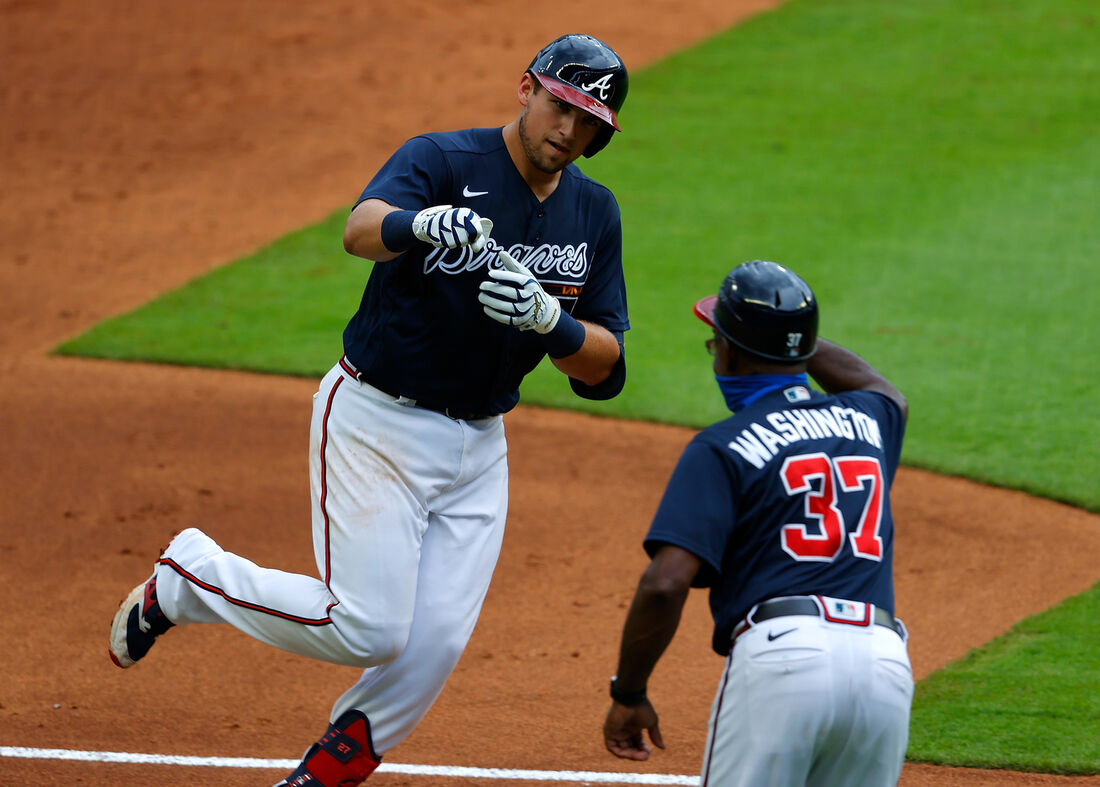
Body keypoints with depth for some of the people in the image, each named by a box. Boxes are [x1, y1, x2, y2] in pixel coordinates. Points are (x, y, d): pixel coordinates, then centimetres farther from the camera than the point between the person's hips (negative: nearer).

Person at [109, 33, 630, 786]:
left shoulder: (595, 214, 2)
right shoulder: (443, 161, -15)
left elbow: (604, 368, -2)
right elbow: (363, 228, -37)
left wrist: (548, 317, -24)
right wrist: (424, 225, -59)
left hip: (479, 444, 6)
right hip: (378, 422, -5)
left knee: (436, 644, -4)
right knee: (367, 630, -11)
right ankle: (188, 577, 13)